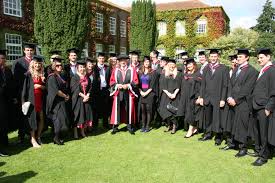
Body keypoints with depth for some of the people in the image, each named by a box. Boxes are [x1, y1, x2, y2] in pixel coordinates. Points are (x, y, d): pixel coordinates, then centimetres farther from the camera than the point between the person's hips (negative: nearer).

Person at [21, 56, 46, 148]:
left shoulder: (42, 75, 11)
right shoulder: (29, 74, -1)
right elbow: (25, 88, -4)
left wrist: (40, 86, -7)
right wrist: (24, 100, -9)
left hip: (40, 99, 4)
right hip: (32, 99, -4)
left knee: (41, 118, 3)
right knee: (33, 118, -2)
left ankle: (38, 137, 18)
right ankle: (33, 139, 7)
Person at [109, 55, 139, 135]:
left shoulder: (132, 70, 7)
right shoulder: (115, 70, 11)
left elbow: (136, 81, 1)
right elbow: (111, 81, 7)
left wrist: (128, 85, -13)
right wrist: (117, 85, -11)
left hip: (129, 93, 0)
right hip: (118, 93, 1)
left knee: (129, 109, 5)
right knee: (117, 109, 0)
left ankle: (130, 126, 16)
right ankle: (115, 127, 9)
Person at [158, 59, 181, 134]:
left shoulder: (178, 74, 7)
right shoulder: (164, 75, 11)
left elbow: (178, 86, 0)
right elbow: (162, 86, 3)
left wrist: (174, 94, -13)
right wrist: (168, 93, -10)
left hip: (175, 95, -2)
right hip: (165, 95, 2)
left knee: (172, 110, -11)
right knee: (165, 110, -4)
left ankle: (174, 126, 5)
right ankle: (169, 125, 11)